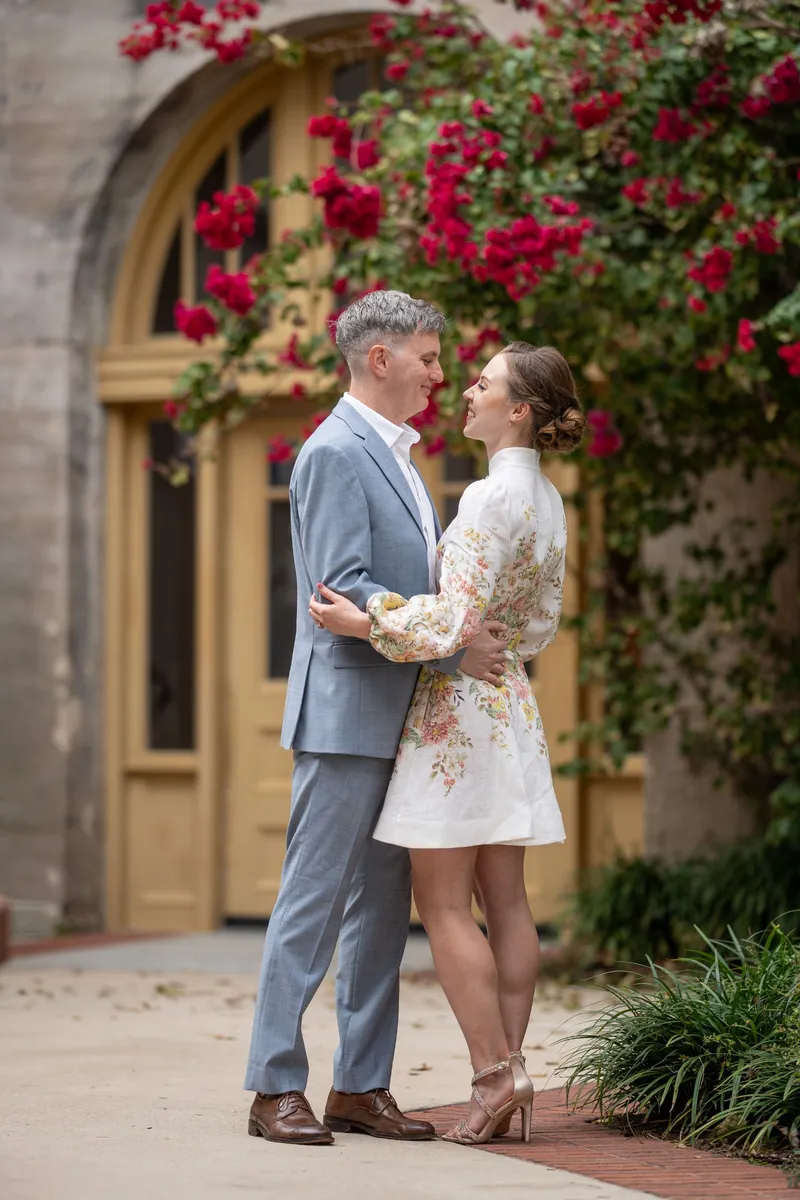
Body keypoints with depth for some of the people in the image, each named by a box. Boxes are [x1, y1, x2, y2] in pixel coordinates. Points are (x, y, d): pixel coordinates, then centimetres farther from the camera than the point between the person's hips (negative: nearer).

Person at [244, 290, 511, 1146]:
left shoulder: (392, 456, 19)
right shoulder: (336, 452, -12)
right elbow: (345, 590, -19)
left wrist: (476, 637, 10)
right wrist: (453, 650, -19)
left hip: (398, 717, 10)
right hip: (347, 712, -9)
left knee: (382, 907, 10)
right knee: (315, 900, -6)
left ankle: (360, 1087, 14)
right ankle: (276, 1087, -1)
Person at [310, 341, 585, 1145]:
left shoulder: (492, 497, -17)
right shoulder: (547, 499, 11)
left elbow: (459, 619, -22)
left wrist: (366, 624, -19)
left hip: (458, 707, -9)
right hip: (511, 705, 9)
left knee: (443, 904, -5)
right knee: (504, 902, 7)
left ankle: (495, 1073, -8)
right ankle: (508, 1072, 6)